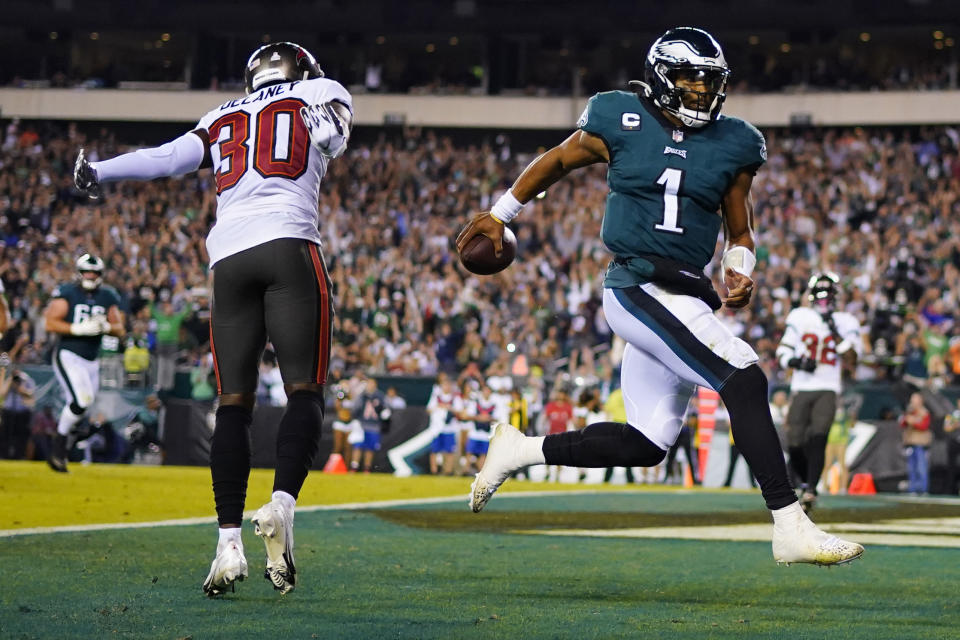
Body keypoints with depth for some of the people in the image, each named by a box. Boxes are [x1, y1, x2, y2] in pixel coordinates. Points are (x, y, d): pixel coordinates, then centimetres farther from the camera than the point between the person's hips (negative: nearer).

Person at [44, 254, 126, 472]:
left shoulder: (108, 297, 9)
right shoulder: (67, 293, -6)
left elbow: (120, 329, 9)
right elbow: (51, 323, -13)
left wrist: (106, 327, -13)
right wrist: (79, 329, -22)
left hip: (92, 360, 6)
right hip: (68, 355, -6)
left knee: (81, 406, 6)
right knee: (81, 400, -21)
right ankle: (58, 449, -6)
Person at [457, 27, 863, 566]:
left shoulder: (733, 145, 9)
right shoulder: (622, 122, -2)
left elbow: (740, 230, 18)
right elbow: (559, 160, 15)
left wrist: (740, 270, -3)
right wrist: (501, 215, 23)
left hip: (685, 295, 7)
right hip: (639, 289, -7)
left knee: (648, 443, 9)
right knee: (744, 379, -22)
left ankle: (520, 450, 27)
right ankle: (790, 526, -23)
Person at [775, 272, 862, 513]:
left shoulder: (845, 323, 7)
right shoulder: (800, 317, 10)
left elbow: (852, 361, -2)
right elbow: (783, 351, 10)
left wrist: (836, 334, -12)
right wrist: (795, 361, -11)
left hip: (827, 390, -2)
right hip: (801, 389, 2)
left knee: (817, 437, -22)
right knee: (794, 444, -4)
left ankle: (810, 491, -21)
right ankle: (806, 483, 22)